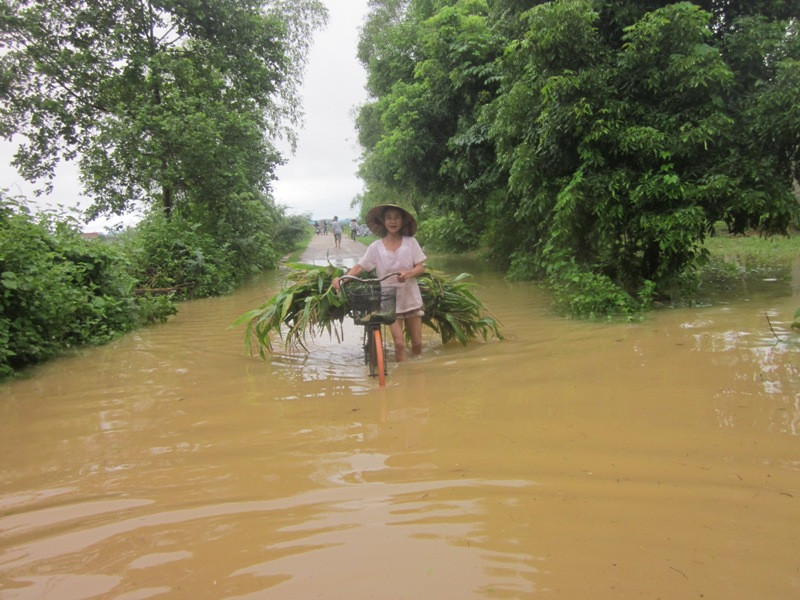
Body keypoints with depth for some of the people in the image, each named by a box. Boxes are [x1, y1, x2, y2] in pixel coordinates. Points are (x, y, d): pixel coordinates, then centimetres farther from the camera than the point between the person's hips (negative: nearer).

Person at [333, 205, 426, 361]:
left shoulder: (411, 242, -1)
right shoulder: (376, 247, -2)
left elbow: (421, 267, -3)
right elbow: (360, 266, -6)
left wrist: (408, 273, -25)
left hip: (412, 299, 1)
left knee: (417, 343, 6)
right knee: (399, 343, -9)